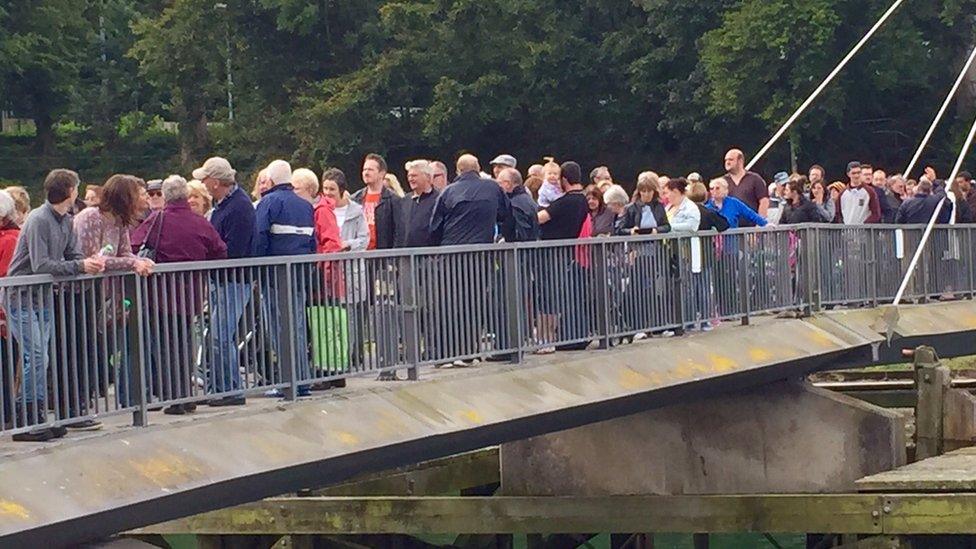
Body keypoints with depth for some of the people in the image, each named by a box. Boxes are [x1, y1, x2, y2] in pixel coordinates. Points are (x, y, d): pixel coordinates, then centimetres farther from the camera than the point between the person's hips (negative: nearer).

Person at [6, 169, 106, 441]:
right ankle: (24, 423, -9)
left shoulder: (66, 222, 9)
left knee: (41, 359, 9)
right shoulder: (38, 220, -19)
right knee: (36, 357, -13)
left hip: (44, 297, 9)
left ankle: (37, 418, 13)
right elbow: (40, 265, -25)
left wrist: (91, 262, -15)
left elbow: (73, 256, 7)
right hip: (21, 298, -9)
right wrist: (80, 266, -26)